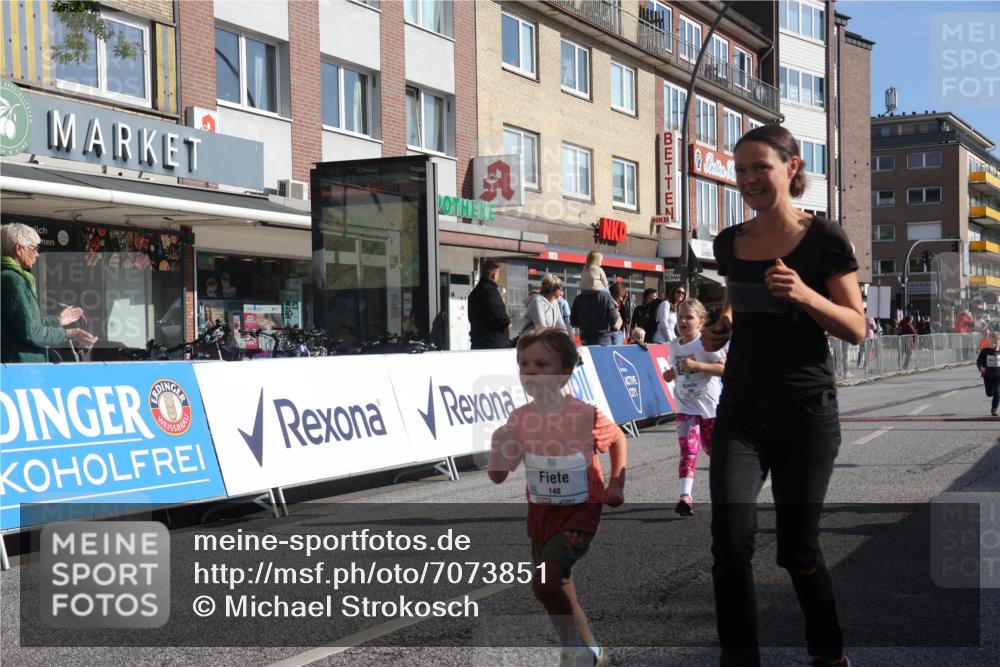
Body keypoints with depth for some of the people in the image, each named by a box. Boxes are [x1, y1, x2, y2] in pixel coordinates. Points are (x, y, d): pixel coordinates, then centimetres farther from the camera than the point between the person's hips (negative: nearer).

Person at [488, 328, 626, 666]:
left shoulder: (585, 415, -18)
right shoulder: (519, 419, -7)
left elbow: (618, 439, 4)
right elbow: (498, 476, -2)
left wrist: (616, 485, -3)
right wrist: (498, 445, -21)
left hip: (580, 512, -5)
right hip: (541, 513, 5)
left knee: (544, 581, -23)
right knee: (560, 590, 15)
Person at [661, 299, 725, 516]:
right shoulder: (674, 346, 5)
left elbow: (724, 367, -22)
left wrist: (696, 365, -29)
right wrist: (670, 374, -1)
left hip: (710, 406, -3)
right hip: (686, 406, 3)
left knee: (713, 449, 14)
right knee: (688, 450, -11)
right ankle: (685, 496, -17)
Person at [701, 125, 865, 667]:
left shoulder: (823, 240, -5)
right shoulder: (729, 244, 8)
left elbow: (856, 329, -6)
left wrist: (806, 295, -22)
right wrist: (719, 330, 1)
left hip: (806, 412, -3)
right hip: (740, 410, 3)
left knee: (797, 547, 5)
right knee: (730, 537, -13)